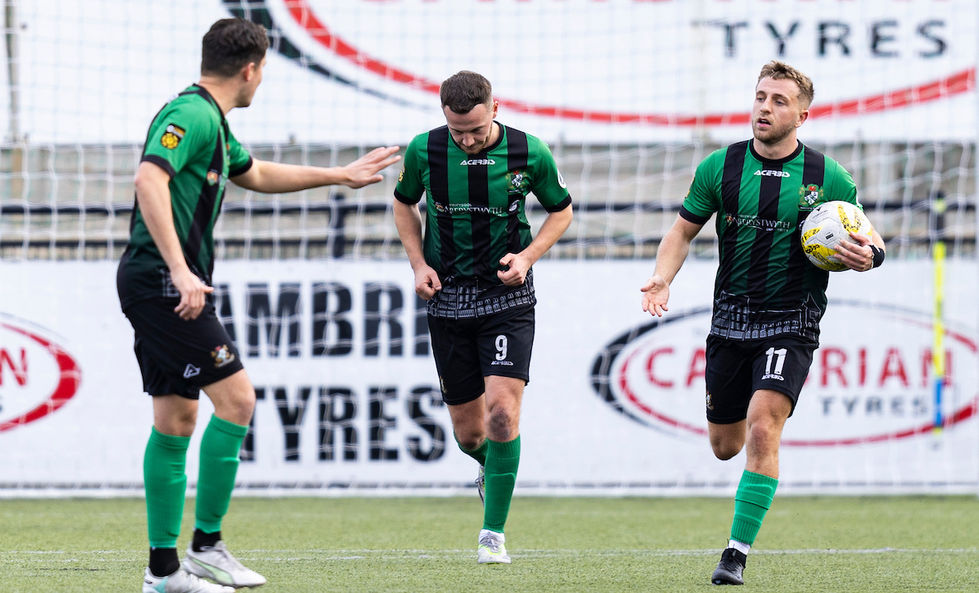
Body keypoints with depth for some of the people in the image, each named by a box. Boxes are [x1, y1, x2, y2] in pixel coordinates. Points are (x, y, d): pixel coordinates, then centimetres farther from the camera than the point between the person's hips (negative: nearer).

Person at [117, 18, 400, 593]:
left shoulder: (210, 121, 20)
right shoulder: (192, 115, -13)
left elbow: (256, 174, 38)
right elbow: (149, 180, -27)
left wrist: (339, 175, 42)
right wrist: (180, 270, -33)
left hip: (158, 287, 11)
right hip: (163, 283, -11)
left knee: (176, 421, 9)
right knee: (236, 397, -9)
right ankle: (207, 545, -5)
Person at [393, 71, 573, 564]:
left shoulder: (529, 153, -10)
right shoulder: (424, 151, -7)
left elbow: (561, 211, 7)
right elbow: (404, 204, 12)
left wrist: (527, 255, -9)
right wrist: (419, 263, -1)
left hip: (507, 299, -2)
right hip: (447, 299, 2)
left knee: (501, 409, -18)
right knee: (468, 432, 4)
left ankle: (493, 533, -8)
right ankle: (489, 467, 42)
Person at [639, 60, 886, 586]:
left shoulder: (827, 177, -3)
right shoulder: (720, 167, 0)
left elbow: (868, 237, 6)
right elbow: (683, 230, 10)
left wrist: (871, 255, -18)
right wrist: (663, 277, -8)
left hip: (791, 321, -3)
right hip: (731, 320, 3)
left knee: (761, 429, -21)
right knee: (725, 445, 9)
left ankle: (737, 553, -16)